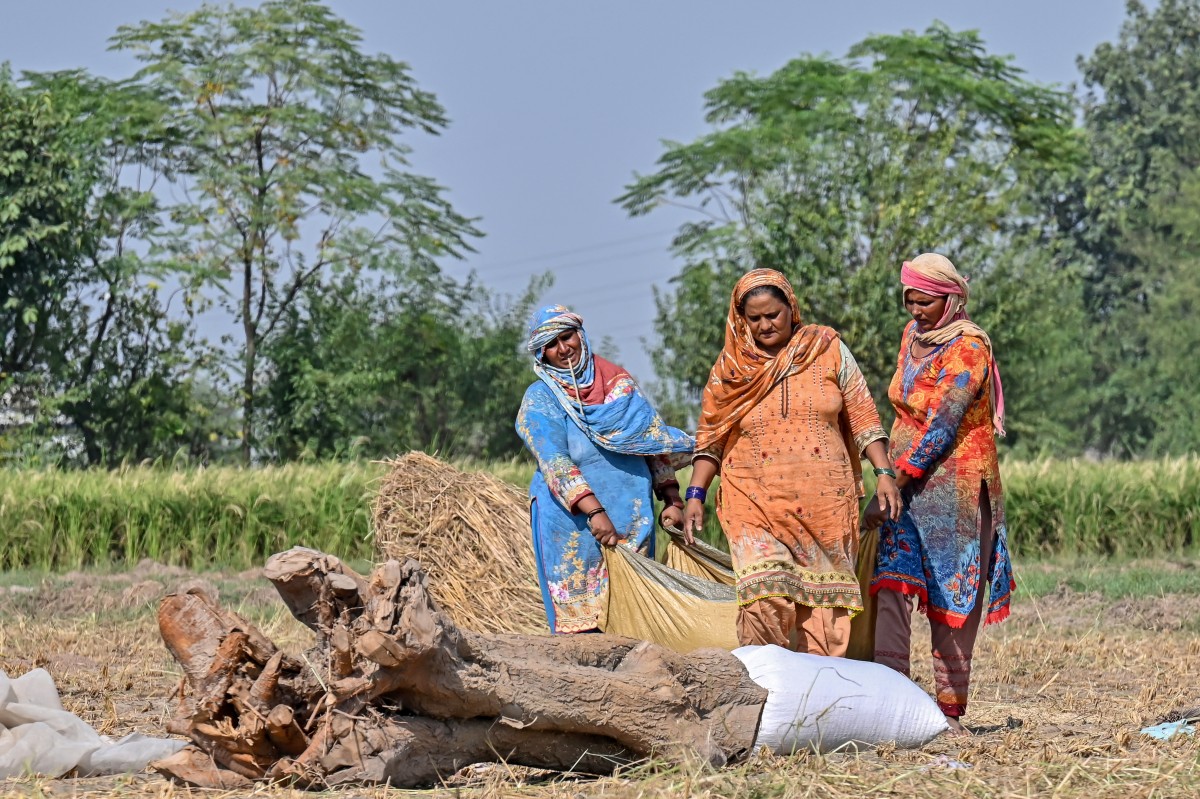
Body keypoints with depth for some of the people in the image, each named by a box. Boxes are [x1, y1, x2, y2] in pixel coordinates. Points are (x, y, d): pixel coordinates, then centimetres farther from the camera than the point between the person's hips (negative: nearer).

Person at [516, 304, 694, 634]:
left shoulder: (618, 381, 10)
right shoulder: (539, 400, 0)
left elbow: (655, 440, 12)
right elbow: (555, 463, -12)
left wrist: (672, 499, 3)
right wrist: (594, 511, -24)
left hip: (632, 518, 3)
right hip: (573, 521, -3)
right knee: (582, 617, -5)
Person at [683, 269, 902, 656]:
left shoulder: (828, 350, 6)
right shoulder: (730, 369, 8)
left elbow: (862, 417, 8)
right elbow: (709, 439, 12)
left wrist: (884, 472, 0)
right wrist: (695, 495, 2)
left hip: (824, 504, 1)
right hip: (757, 504, -1)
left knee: (824, 603, -1)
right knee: (765, 597, -19)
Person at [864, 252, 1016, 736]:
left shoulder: (970, 349, -13)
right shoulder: (913, 335, 10)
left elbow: (942, 427, -20)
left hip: (956, 485, -6)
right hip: (908, 482, 6)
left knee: (951, 600, -1)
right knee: (893, 586, -11)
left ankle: (950, 711, 7)